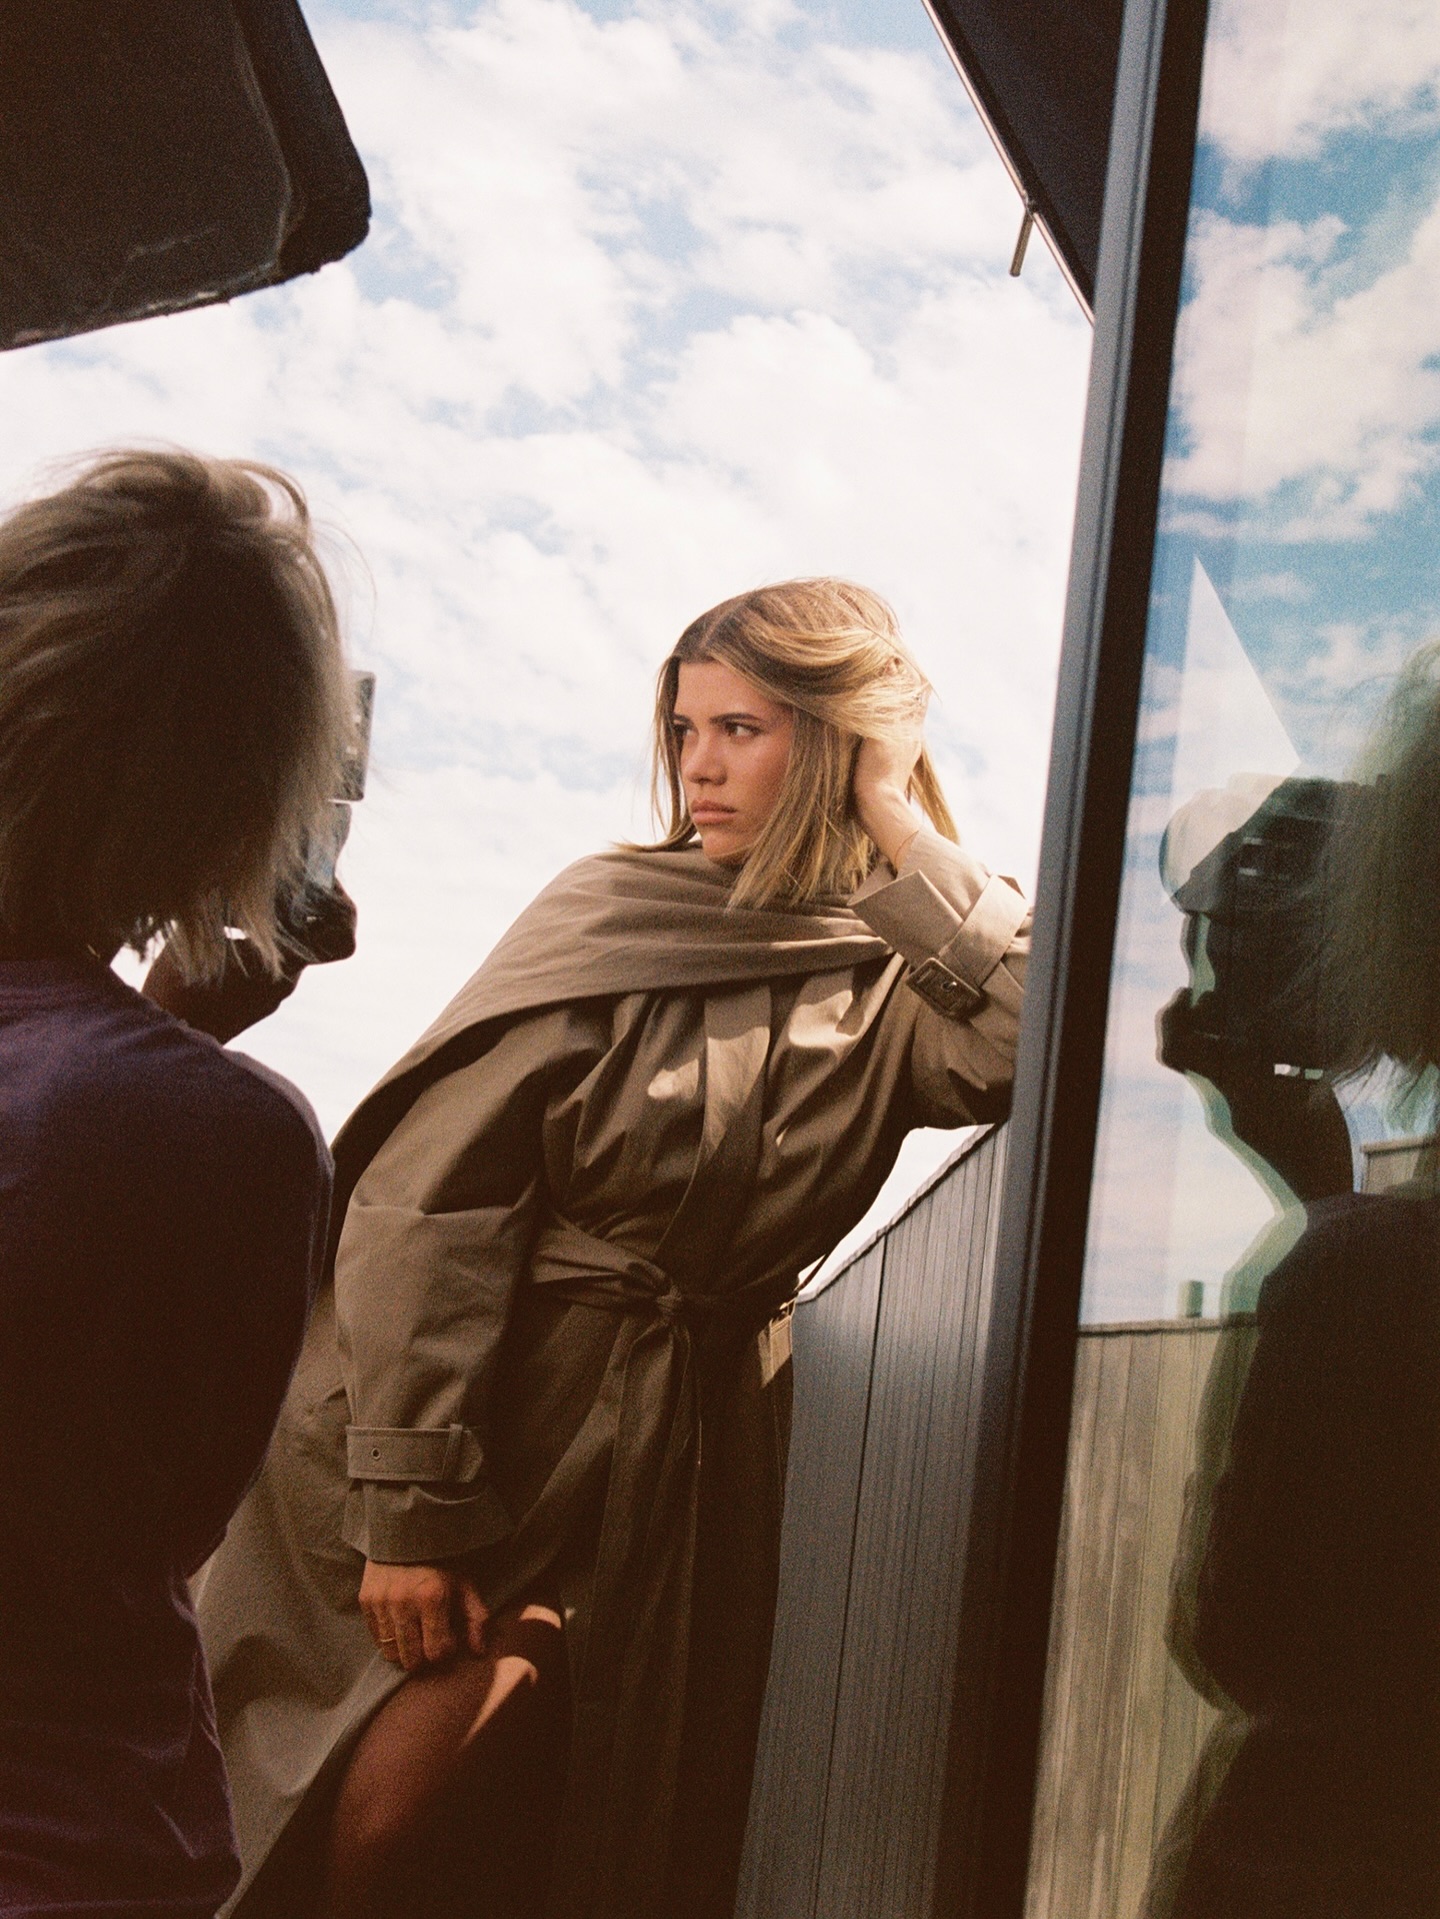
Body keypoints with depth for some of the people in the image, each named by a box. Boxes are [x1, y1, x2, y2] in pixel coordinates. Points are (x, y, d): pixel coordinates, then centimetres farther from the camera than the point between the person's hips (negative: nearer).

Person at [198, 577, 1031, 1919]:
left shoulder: (895, 977, 1)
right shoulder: (611, 914, -6)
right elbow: (428, 1205, -11)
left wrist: (903, 828, -13)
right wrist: (408, 1504, -17)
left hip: (665, 1457, 2)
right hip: (482, 1416, -1)